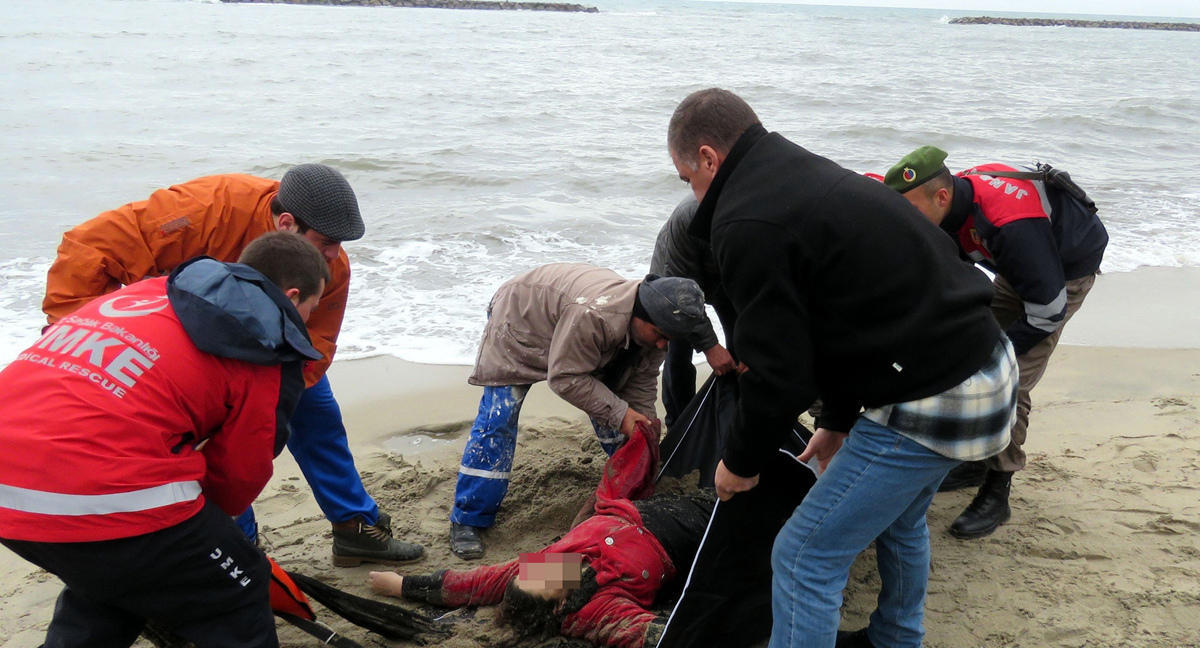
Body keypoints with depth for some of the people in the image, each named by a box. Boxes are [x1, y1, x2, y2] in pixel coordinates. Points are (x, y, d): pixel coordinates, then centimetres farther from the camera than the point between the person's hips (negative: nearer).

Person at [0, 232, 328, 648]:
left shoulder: (147, 291, 21)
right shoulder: (270, 355, 2)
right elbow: (239, 472, 6)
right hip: (107, 495, -8)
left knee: (102, 585, 35)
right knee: (236, 598, 13)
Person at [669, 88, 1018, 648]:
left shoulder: (747, 224, -17)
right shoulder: (813, 177, 15)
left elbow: (779, 375, -16)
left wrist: (741, 463, 1)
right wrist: (838, 422, 28)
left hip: (930, 403, -10)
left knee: (804, 558, 1)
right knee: (898, 519, 32)